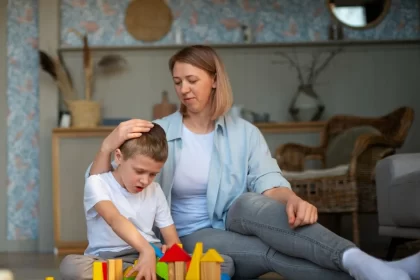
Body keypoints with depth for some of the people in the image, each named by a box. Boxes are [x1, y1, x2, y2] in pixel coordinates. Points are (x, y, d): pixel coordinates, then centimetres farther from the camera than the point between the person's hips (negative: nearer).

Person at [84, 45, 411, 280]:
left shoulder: (244, 133, 4)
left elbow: (269, 183, -12)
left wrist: (292, 199, -37)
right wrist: (109, 145, -27)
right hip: (192, 239, -1)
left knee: (250, 203, -36)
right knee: (272, 252, -32)